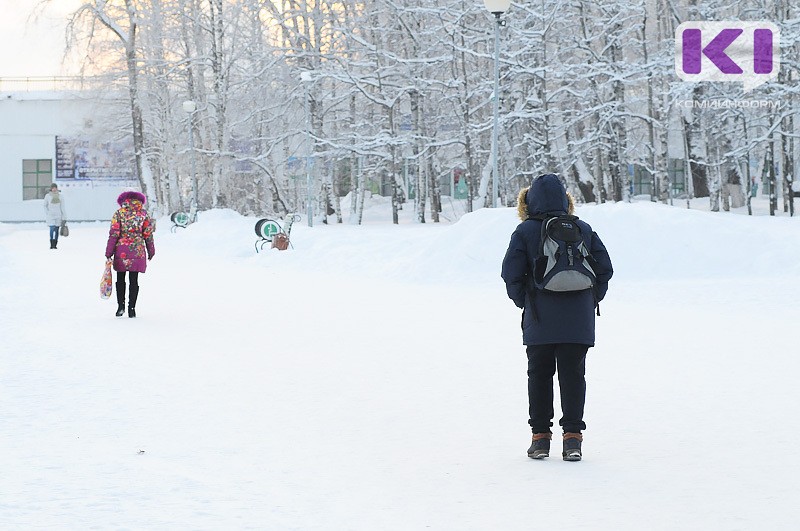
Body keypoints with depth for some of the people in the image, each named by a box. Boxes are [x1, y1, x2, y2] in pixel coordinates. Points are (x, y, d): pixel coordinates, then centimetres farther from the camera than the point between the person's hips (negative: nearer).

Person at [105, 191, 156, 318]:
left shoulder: (119, 213, -1)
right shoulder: (143, 213, 3)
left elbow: (114, 234, -4)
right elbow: (148, 234, 4)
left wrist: (109, 253, 0)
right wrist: (151, 252, 15)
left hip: (121, 250, -1)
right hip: (138, 250, 1)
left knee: (120, 279, 13)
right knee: (134, 280, 4)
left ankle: (121, 305, 5)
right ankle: (131, 308, 2)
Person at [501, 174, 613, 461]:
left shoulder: (525, 231, -2)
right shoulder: (584, 230, 6)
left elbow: (511, 275, -5)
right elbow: (605, 268, 5)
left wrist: (524, 302, 8)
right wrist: (591, 299, 14)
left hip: (540, 320, -1)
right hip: (578, 321, 1)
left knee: (539, 375, 10)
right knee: (573, 375, 5)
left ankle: (540, 437, 11)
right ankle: (572, 436, 0)